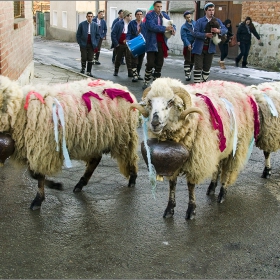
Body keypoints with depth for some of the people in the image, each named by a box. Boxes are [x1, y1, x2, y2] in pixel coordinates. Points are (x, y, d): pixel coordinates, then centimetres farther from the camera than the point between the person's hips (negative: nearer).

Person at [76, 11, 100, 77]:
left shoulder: (95, 25, 3)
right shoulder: (82, 24, -3)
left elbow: (97, 35, 8)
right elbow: (78, 35, 1)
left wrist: (95, 44, 0)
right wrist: (80, 43, -4)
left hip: (91, 45, 2)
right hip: (84, 45, -1)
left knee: (90, 59, 2)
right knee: (84, 58, -1)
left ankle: (89, 72, 12)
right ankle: (83, 68, 26)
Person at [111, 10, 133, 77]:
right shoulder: (118, 24, -6)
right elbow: (113, 34, -8)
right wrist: (116, 44, -11)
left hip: (128, 44, 2)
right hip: (120, 45, -2)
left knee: (129, 59, -6)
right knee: (118, 59, 10)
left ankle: (130, 73, -5)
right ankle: (116, 71, 25)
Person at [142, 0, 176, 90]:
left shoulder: (165, 15, 11)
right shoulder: (149, 15, -5)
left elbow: (172, 24, 9)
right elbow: (152, 26, -20)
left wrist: (173, 29, -16)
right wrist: (165, 28, -26)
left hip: (162, 43, 5)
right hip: (152, 43, -5)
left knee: (159, 64, 8)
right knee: (150, 64, -7)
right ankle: (146, 82, 6)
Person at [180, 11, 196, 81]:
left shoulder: (195, 23, 7)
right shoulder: (184, 27, -5)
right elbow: (184, 36, -13)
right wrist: (188, 44, -27)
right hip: (188, 46, -4)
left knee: (192, 61, 14)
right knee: (187, 61, -5)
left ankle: (189, 72, 30)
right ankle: (187, 75, -2)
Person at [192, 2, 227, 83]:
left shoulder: (217, 21, 6)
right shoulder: (200, 21, -3)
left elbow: (225, 29, -4)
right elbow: (195, 32, -12)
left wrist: (219, 31, -26)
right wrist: (205, 35, -26)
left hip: (210, 49, 3)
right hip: (199, 48, -3)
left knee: (207, 68, 9)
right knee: (198, 67, -4)